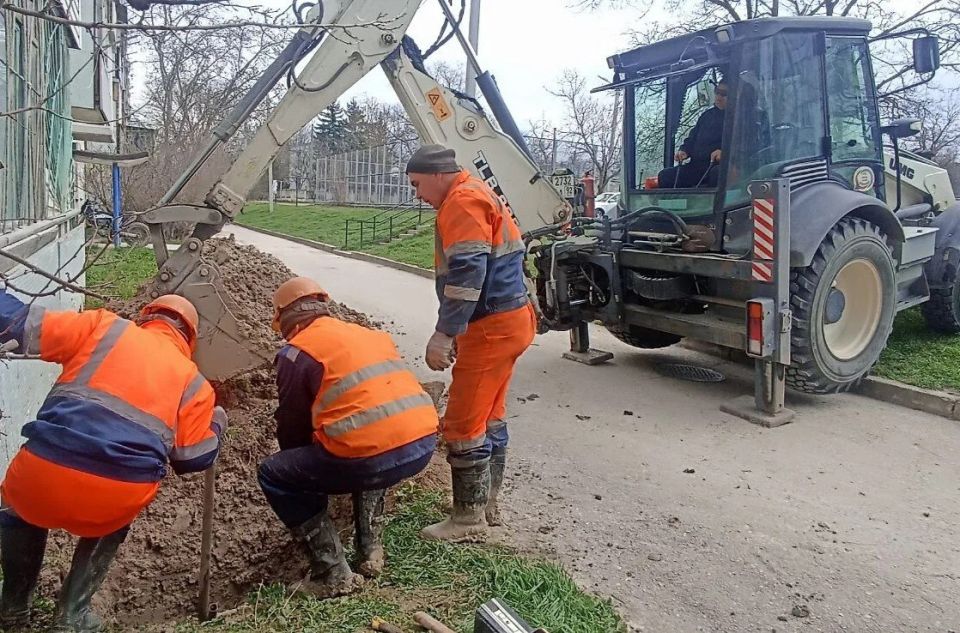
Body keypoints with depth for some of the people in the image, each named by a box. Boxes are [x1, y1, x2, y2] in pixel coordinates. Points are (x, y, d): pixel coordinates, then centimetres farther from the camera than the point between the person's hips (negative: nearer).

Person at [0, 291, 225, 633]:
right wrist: (216, 422, 32)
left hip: (45, 475, 0)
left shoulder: (105, 327, 12)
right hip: (119, 498, 0)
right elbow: (192, 458, 14)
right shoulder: (193, 382, 14)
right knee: (109, 525, 37)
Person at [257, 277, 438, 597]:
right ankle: (370, 550, 33)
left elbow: (292, 425, 12)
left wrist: (300, 464, 35)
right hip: (424, 444, 7)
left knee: (274, 475, 15)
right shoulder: (369, 333, 24)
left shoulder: (297, 352, 5)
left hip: (374, 457, -6)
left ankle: (333, 574, 11)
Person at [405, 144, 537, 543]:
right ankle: (487, 504, 28)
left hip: (492, 327, -11)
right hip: (508, 321, 11)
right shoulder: (474, 196, 19)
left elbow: (467, 275, -25)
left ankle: (469, 518, 8)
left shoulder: (463, 202, -14)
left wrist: (443, 335, -26)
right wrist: (457, 332, 21)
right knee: (489, 418, 17)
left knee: (463, 424, -3)